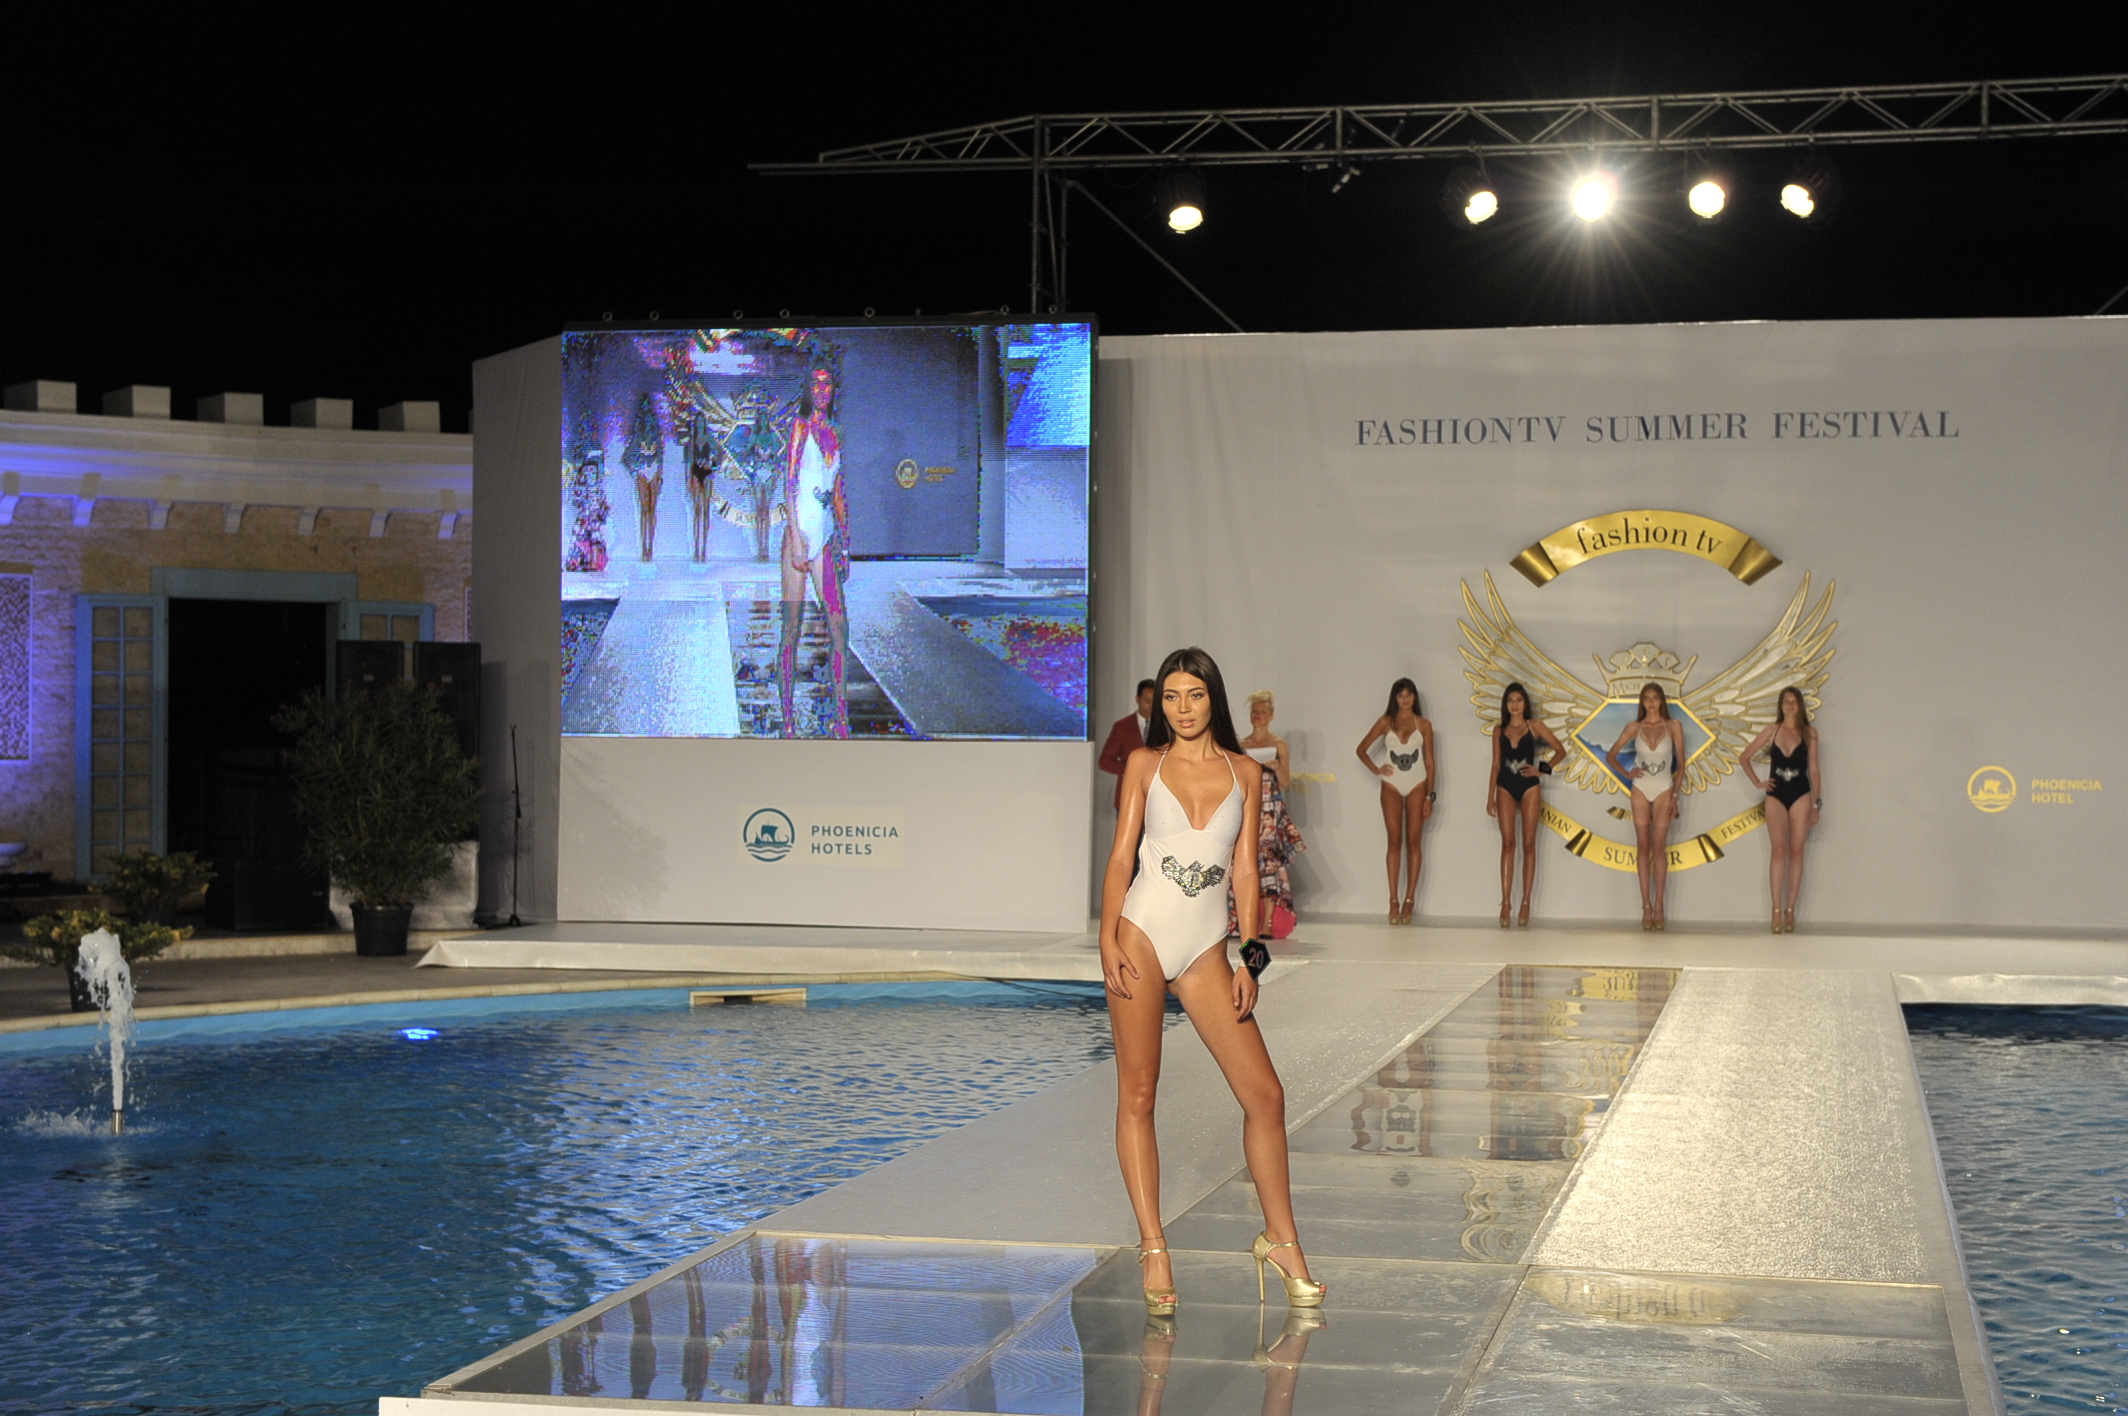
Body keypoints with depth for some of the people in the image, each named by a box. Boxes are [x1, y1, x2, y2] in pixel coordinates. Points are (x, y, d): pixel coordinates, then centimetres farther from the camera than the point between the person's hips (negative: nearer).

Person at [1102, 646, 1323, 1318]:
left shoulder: (1245, 772, 9)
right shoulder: (1145, 764, 5)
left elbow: (1245, 869, 8)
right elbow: (1120, 855, 2)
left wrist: (1249, 959, 1)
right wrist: (1109, 942, -9)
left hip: (1206, 948, 2)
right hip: (1143, 934, -2)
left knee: (1264, 1094, -2)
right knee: (1137, 1093, -1)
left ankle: (1280, 1237, 13)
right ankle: (1153, 1248, 6)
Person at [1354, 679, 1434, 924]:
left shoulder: (1423, 725, 5)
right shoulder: (1385, 723, 5)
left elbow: (1429, 761, 5)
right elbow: (1361, 749, 11)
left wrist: (1429, 795, 0)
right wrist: (1376, 769, -3)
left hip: (1416, 786, 0)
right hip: (1392, 786, 0)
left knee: (1413, 842, -2)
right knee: (1395, 842, -3)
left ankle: (1409, 901, -1)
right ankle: (1393, 901, -4)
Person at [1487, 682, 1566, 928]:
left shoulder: (1534, 726, 4)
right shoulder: (1499, 731, 9)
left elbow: (1560, 751, 6)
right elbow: (1495, 765, 9)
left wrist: (1542, 769, -5)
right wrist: (1490, 796, 4)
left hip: (1529, 787, -1)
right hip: (1505, 787, 1)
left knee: (1528, 844, -1)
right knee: (1507, 844, -4)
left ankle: (1526, 902, 1)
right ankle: (1505, 903, -7)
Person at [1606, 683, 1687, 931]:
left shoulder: (1673, 727, 1)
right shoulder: (1634, 727, 4)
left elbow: (1680, 762, 1)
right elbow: (1610, 755, 9)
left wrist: (1675, 795, -5)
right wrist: (1626, 773, -7)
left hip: (1664, 791, -1)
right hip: (1641, 790, 1)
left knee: (1659, 848, -5)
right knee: (1643, 848, 0)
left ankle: (1659, 908, -4)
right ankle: (1646, 907, 1)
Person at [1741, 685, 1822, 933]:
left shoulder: (1809, 734, 4)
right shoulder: (1772, 730, 5)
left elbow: (1813, 770, 4)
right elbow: (1745, 756, 11)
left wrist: (1817, 803, 0)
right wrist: (1757, 782, 2)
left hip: (1801, 795, 0)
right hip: (1776, 795, 0)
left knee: (1796, 851, 0)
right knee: (1779, 850, -7)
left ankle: (1790, 910, 3)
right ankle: (1777, 910, -9)